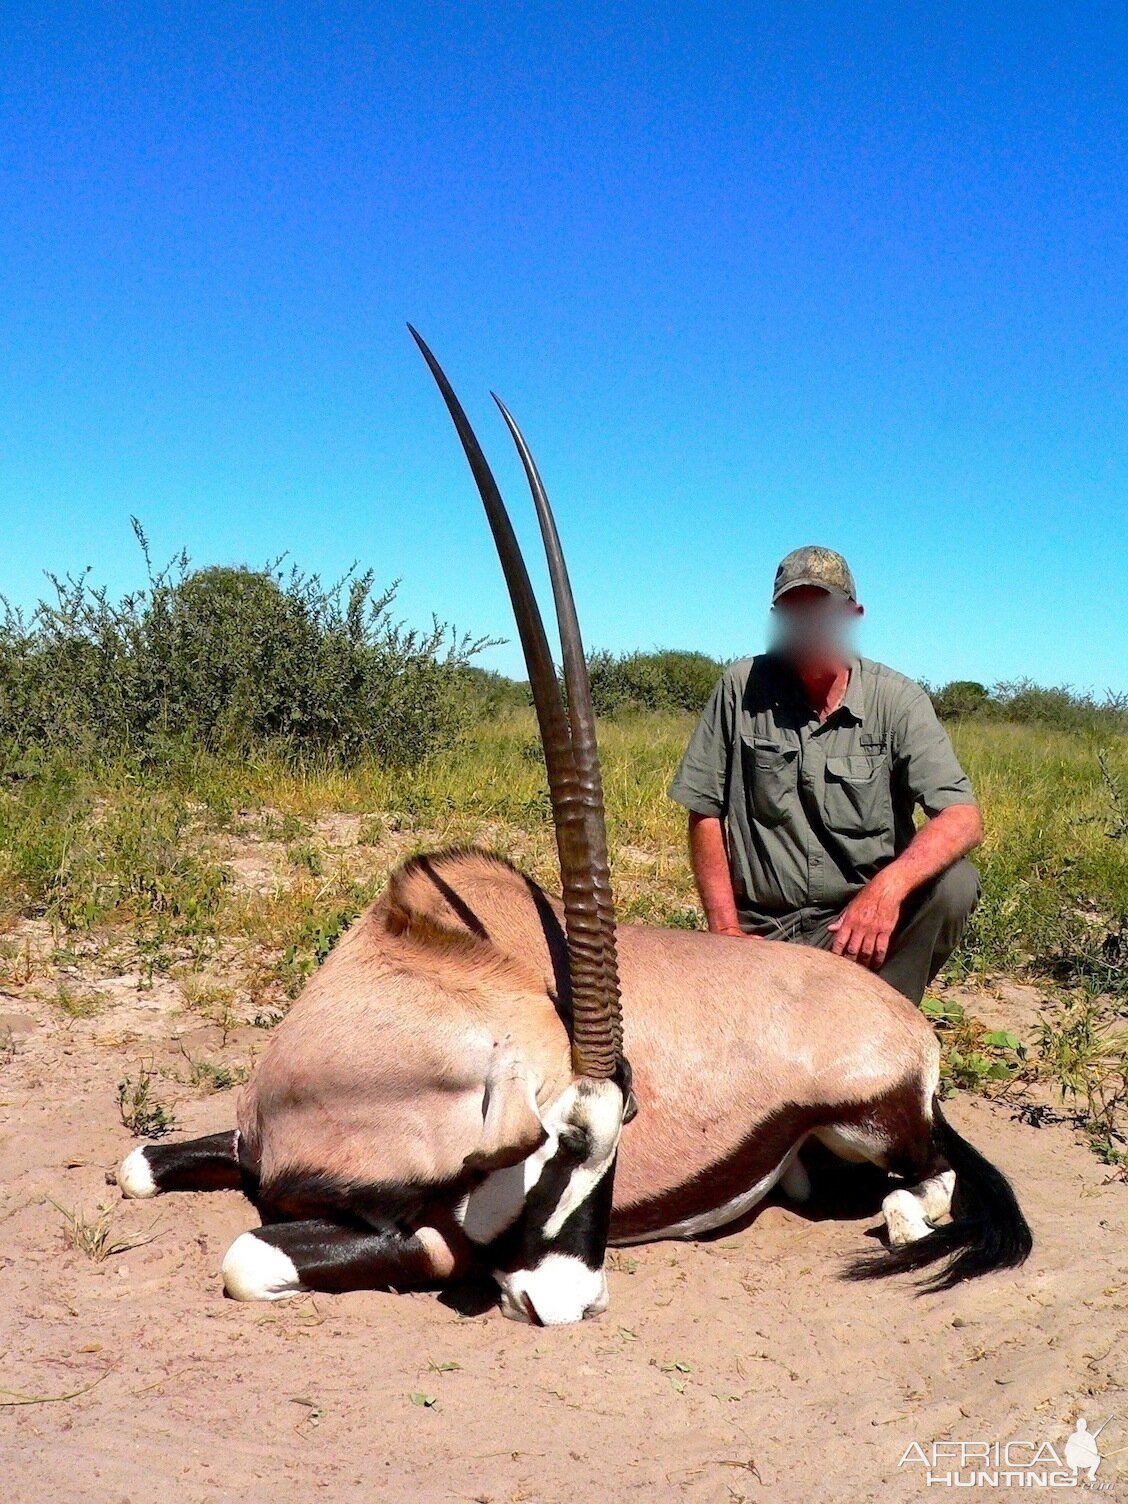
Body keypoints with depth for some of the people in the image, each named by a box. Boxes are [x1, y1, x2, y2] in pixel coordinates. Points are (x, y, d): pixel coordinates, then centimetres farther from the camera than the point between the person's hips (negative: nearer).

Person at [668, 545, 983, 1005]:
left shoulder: (897, 700, -6)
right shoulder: (741, 687, -4)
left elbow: (963, 819, -16)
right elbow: (705, 811, 0)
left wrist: (888, 885, -35)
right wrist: (726, 931, -6)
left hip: (863, 913, 2)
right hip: (764, 931, -1)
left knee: (954, 882, -26)